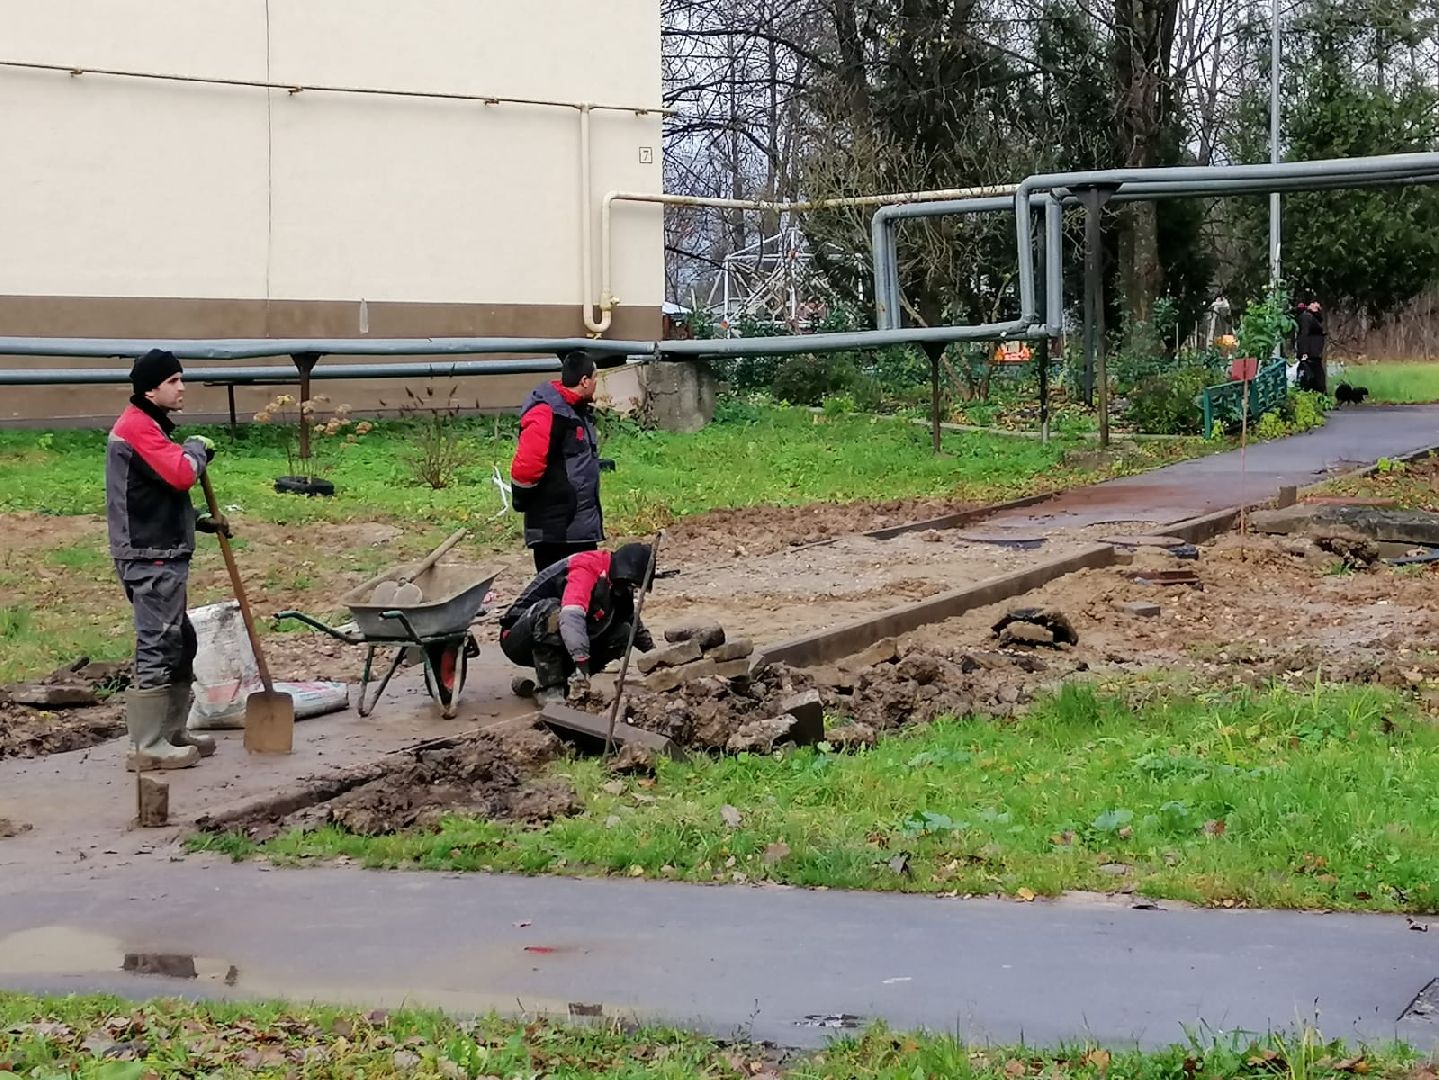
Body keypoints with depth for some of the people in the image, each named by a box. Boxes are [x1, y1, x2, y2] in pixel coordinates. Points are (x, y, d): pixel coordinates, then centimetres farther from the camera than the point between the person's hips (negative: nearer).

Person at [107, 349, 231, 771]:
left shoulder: (149, 427, 19)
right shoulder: (138, 427, -14)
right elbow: (180, 474, -26)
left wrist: (199, 522, 15)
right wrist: (197, 448, -6)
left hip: (162, 553, 11)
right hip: (151, 558, -11)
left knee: (180, 643, 17)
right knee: (157, 649, -9)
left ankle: (173, 732, 26)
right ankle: (147, 748, -6)